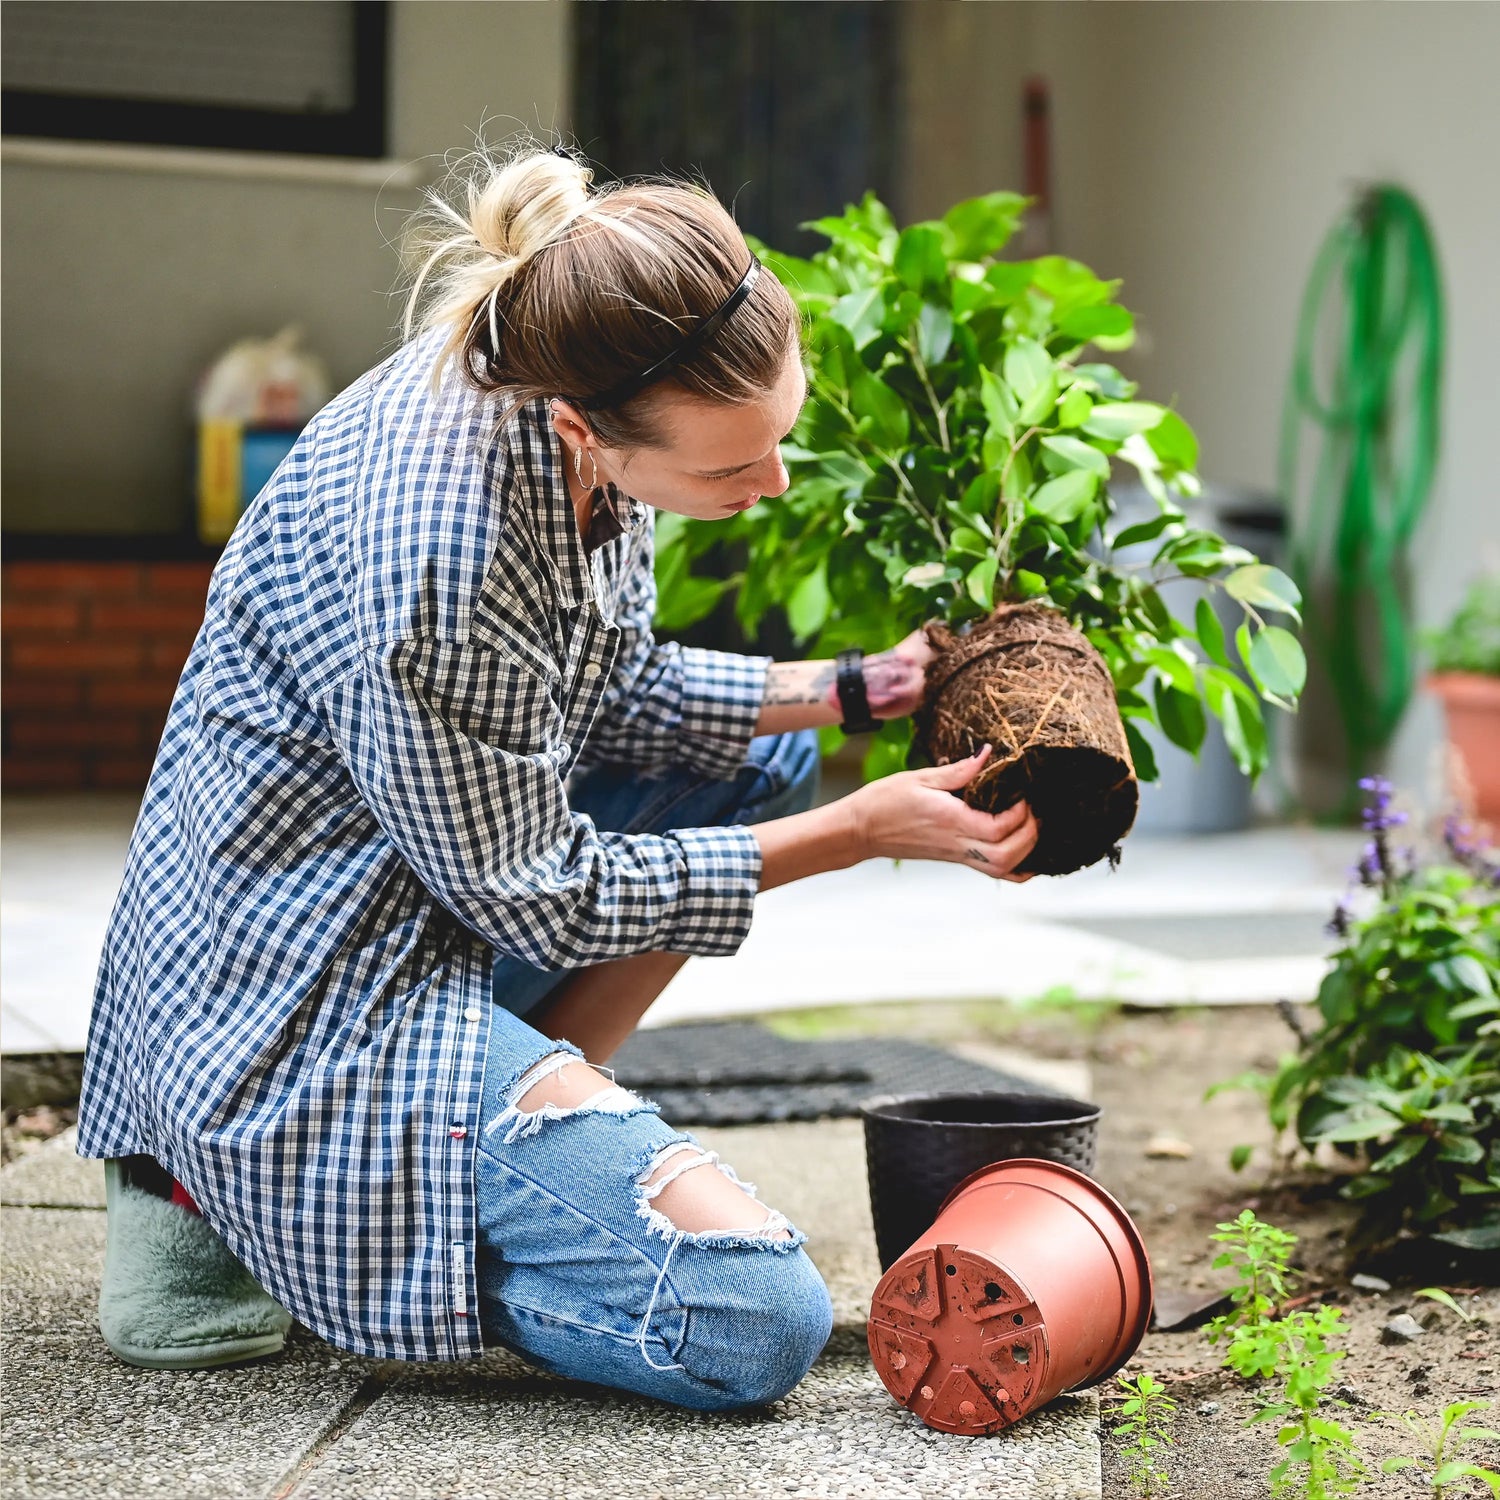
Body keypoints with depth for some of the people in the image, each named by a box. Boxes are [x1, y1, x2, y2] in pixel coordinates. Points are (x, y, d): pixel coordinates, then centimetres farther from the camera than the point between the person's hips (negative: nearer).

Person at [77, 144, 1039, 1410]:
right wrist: (861, 833, -14)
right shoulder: (441, 552, -33)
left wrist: (848, 690, -1)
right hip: (308, 991, -9)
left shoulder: (551, 377, -7)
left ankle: (497, 1134, 8)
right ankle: (226, 1208, -3)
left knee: (766, 760, 18)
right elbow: (540, 902, -18)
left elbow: (615, 693, 10)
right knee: (754, 1319, -17)